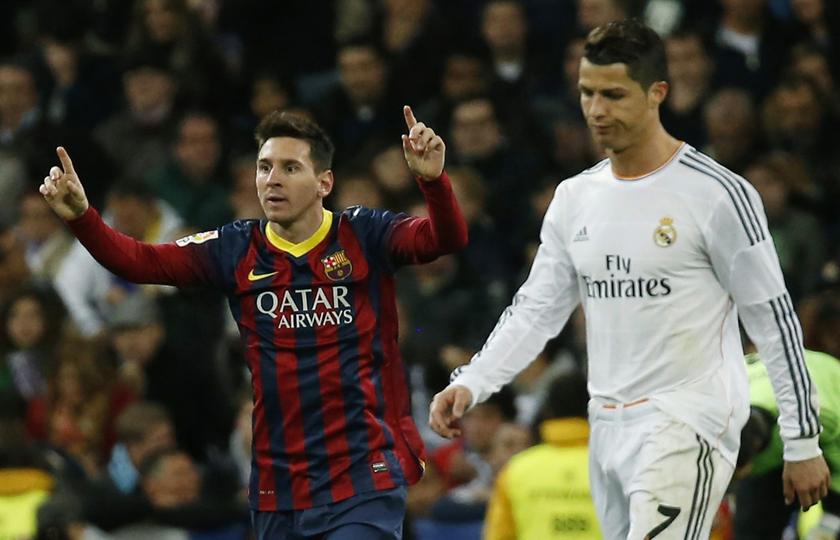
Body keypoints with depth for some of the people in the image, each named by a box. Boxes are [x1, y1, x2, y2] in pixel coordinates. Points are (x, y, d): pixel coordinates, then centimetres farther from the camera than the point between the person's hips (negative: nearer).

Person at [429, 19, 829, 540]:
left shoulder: (719, 194, -10)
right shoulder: (575, 198, 10)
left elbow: (775, 321, -6)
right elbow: (535, 311, 13)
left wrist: (803, 442, -6)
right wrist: (469, 384, -3)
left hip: (686, 424, -7)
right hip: (609, 429, 7)